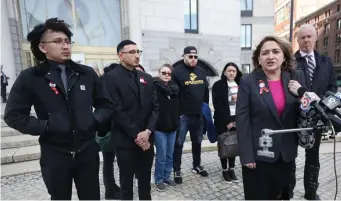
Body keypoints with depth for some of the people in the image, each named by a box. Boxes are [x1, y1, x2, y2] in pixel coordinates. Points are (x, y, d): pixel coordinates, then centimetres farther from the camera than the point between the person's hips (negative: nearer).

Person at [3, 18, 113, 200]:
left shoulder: (87, 73, 2)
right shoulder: (30, 77, -4)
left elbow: (106, 105, 7)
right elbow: (13, 115, -3)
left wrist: (94, 121, -8)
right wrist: (45, 127, -13)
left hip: (87, 151, 2)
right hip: (55, 155, -1)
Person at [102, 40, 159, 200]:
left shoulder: (147, 78, 10)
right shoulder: (111, 78, -7)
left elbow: (155, 107, 4)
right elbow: (117, 111, -15)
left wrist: (148, 131, -10)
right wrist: (136, 135, -15)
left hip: (146, 139, 5)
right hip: (125, 141, -5)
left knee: (145, 182, 19)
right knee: (126, 183, 13)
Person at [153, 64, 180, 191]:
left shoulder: (174, 88, 8)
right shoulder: (154, 87, -10)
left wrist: (177, 122, 12)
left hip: (172, 127, 6)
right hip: (159, 127, -5)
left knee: (170, 155, 14)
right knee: (161, 155, 2)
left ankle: (167, 177, 31)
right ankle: (158, 179, 21)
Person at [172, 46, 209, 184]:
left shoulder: (201, 72, 11)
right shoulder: (177, 72, -8)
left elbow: (206, 92, 17)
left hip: (199, 114, 6)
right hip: (183, 115, -6)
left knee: (197, 142, 18)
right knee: (179, 143, 5)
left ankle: (197, 166, 37)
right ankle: (177, 170, 19)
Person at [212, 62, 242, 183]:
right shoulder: (218, 85, -5)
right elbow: (218, 105, -11)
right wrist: (227, 121, -14)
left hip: (236, 120, 4)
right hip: (223, 121, -4)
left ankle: (231, 169, 22)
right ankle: (225, 170, 17)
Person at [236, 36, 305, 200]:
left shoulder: (296, 78, 1)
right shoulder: (248, 82, -10)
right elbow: (242, 120, -12)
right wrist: (246, 155, -15)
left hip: (286, 153, 4)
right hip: (258, 153, -3)